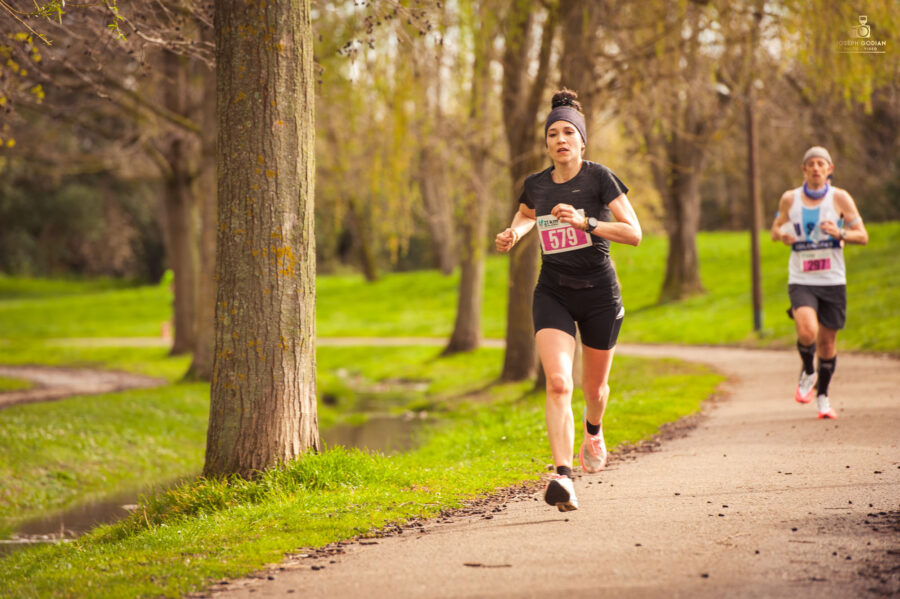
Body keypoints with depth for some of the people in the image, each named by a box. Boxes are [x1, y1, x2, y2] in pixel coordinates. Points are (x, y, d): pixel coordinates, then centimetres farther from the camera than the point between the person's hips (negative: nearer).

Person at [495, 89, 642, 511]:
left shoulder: (599, 178, -9)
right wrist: (514, 232, 6)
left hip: (599, 292, -1)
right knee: (558, 382, -19)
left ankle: (593, 431, 51)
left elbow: (634, 233, -14)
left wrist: (585, 222, -25)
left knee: (594, 387, 14)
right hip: (553, 292, 1)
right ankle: (563, 477, -27)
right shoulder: (536, 184, 3)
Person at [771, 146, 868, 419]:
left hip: (832, 281, 1)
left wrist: (840, 233, -20)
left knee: (827, 342, 7)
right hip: (801, 281, 0)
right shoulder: (789, 199, 2)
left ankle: (822, 396, 27)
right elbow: (777, 226, 18)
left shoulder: (839, 198, -2)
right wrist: (782, 234, -6)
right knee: (807, 331, -24)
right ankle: (807, 372, 7)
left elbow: (863, 236, -1)